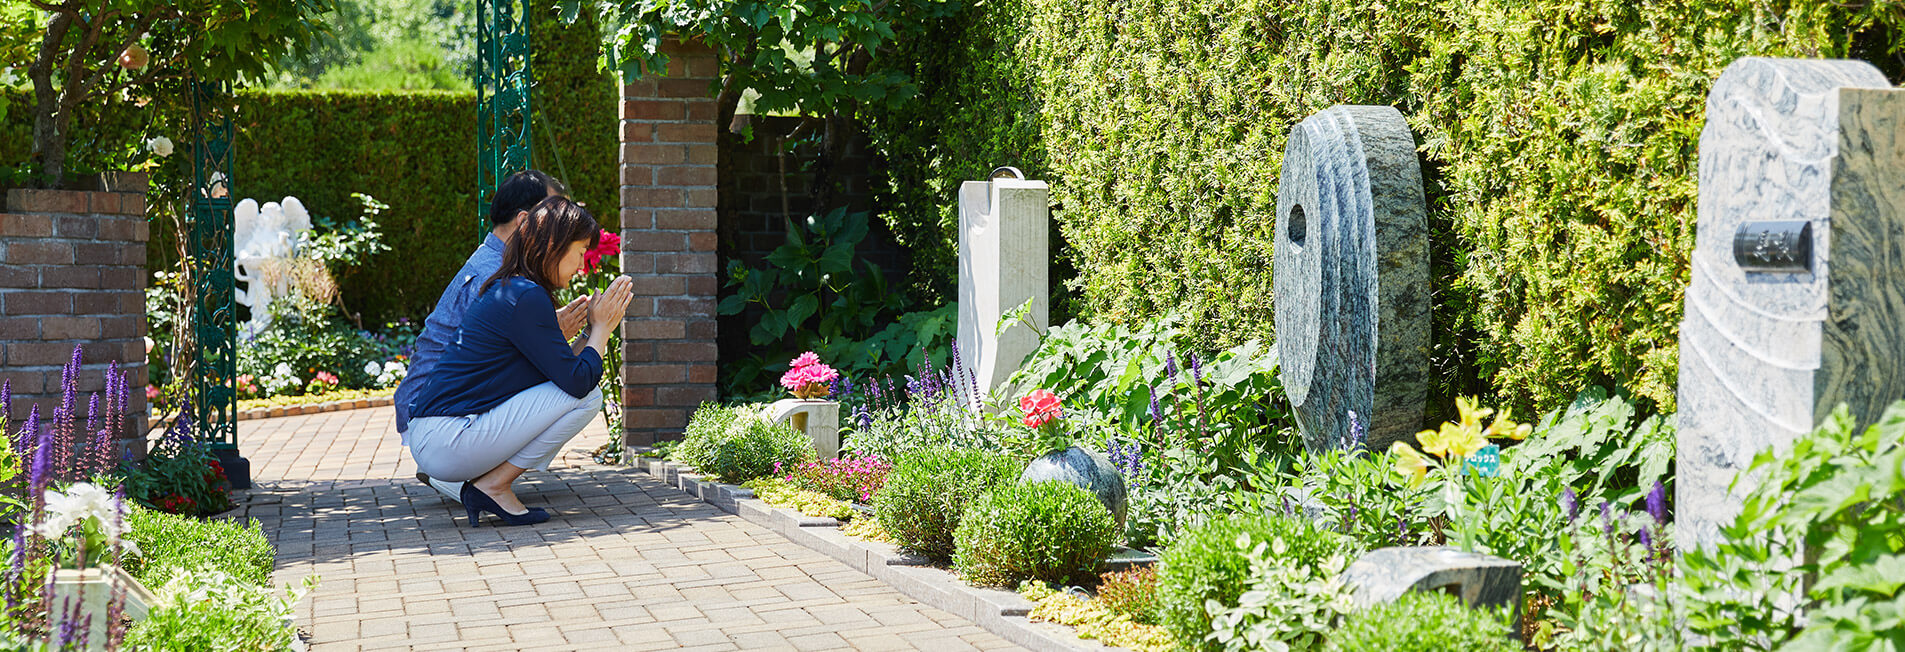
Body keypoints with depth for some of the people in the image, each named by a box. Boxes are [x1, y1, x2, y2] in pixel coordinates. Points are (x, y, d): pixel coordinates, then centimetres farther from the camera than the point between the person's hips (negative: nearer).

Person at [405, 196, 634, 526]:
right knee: (587, 396, -9)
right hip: (447, 444, -10)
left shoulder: (506, 290, 17)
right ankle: (493, 486, -5)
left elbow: (559, 364, 22)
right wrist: (600, 328, 0)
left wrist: (600, 328, 17)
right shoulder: (527, 298, -14)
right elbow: (576, 381, -15)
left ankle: (482, 484, 8)